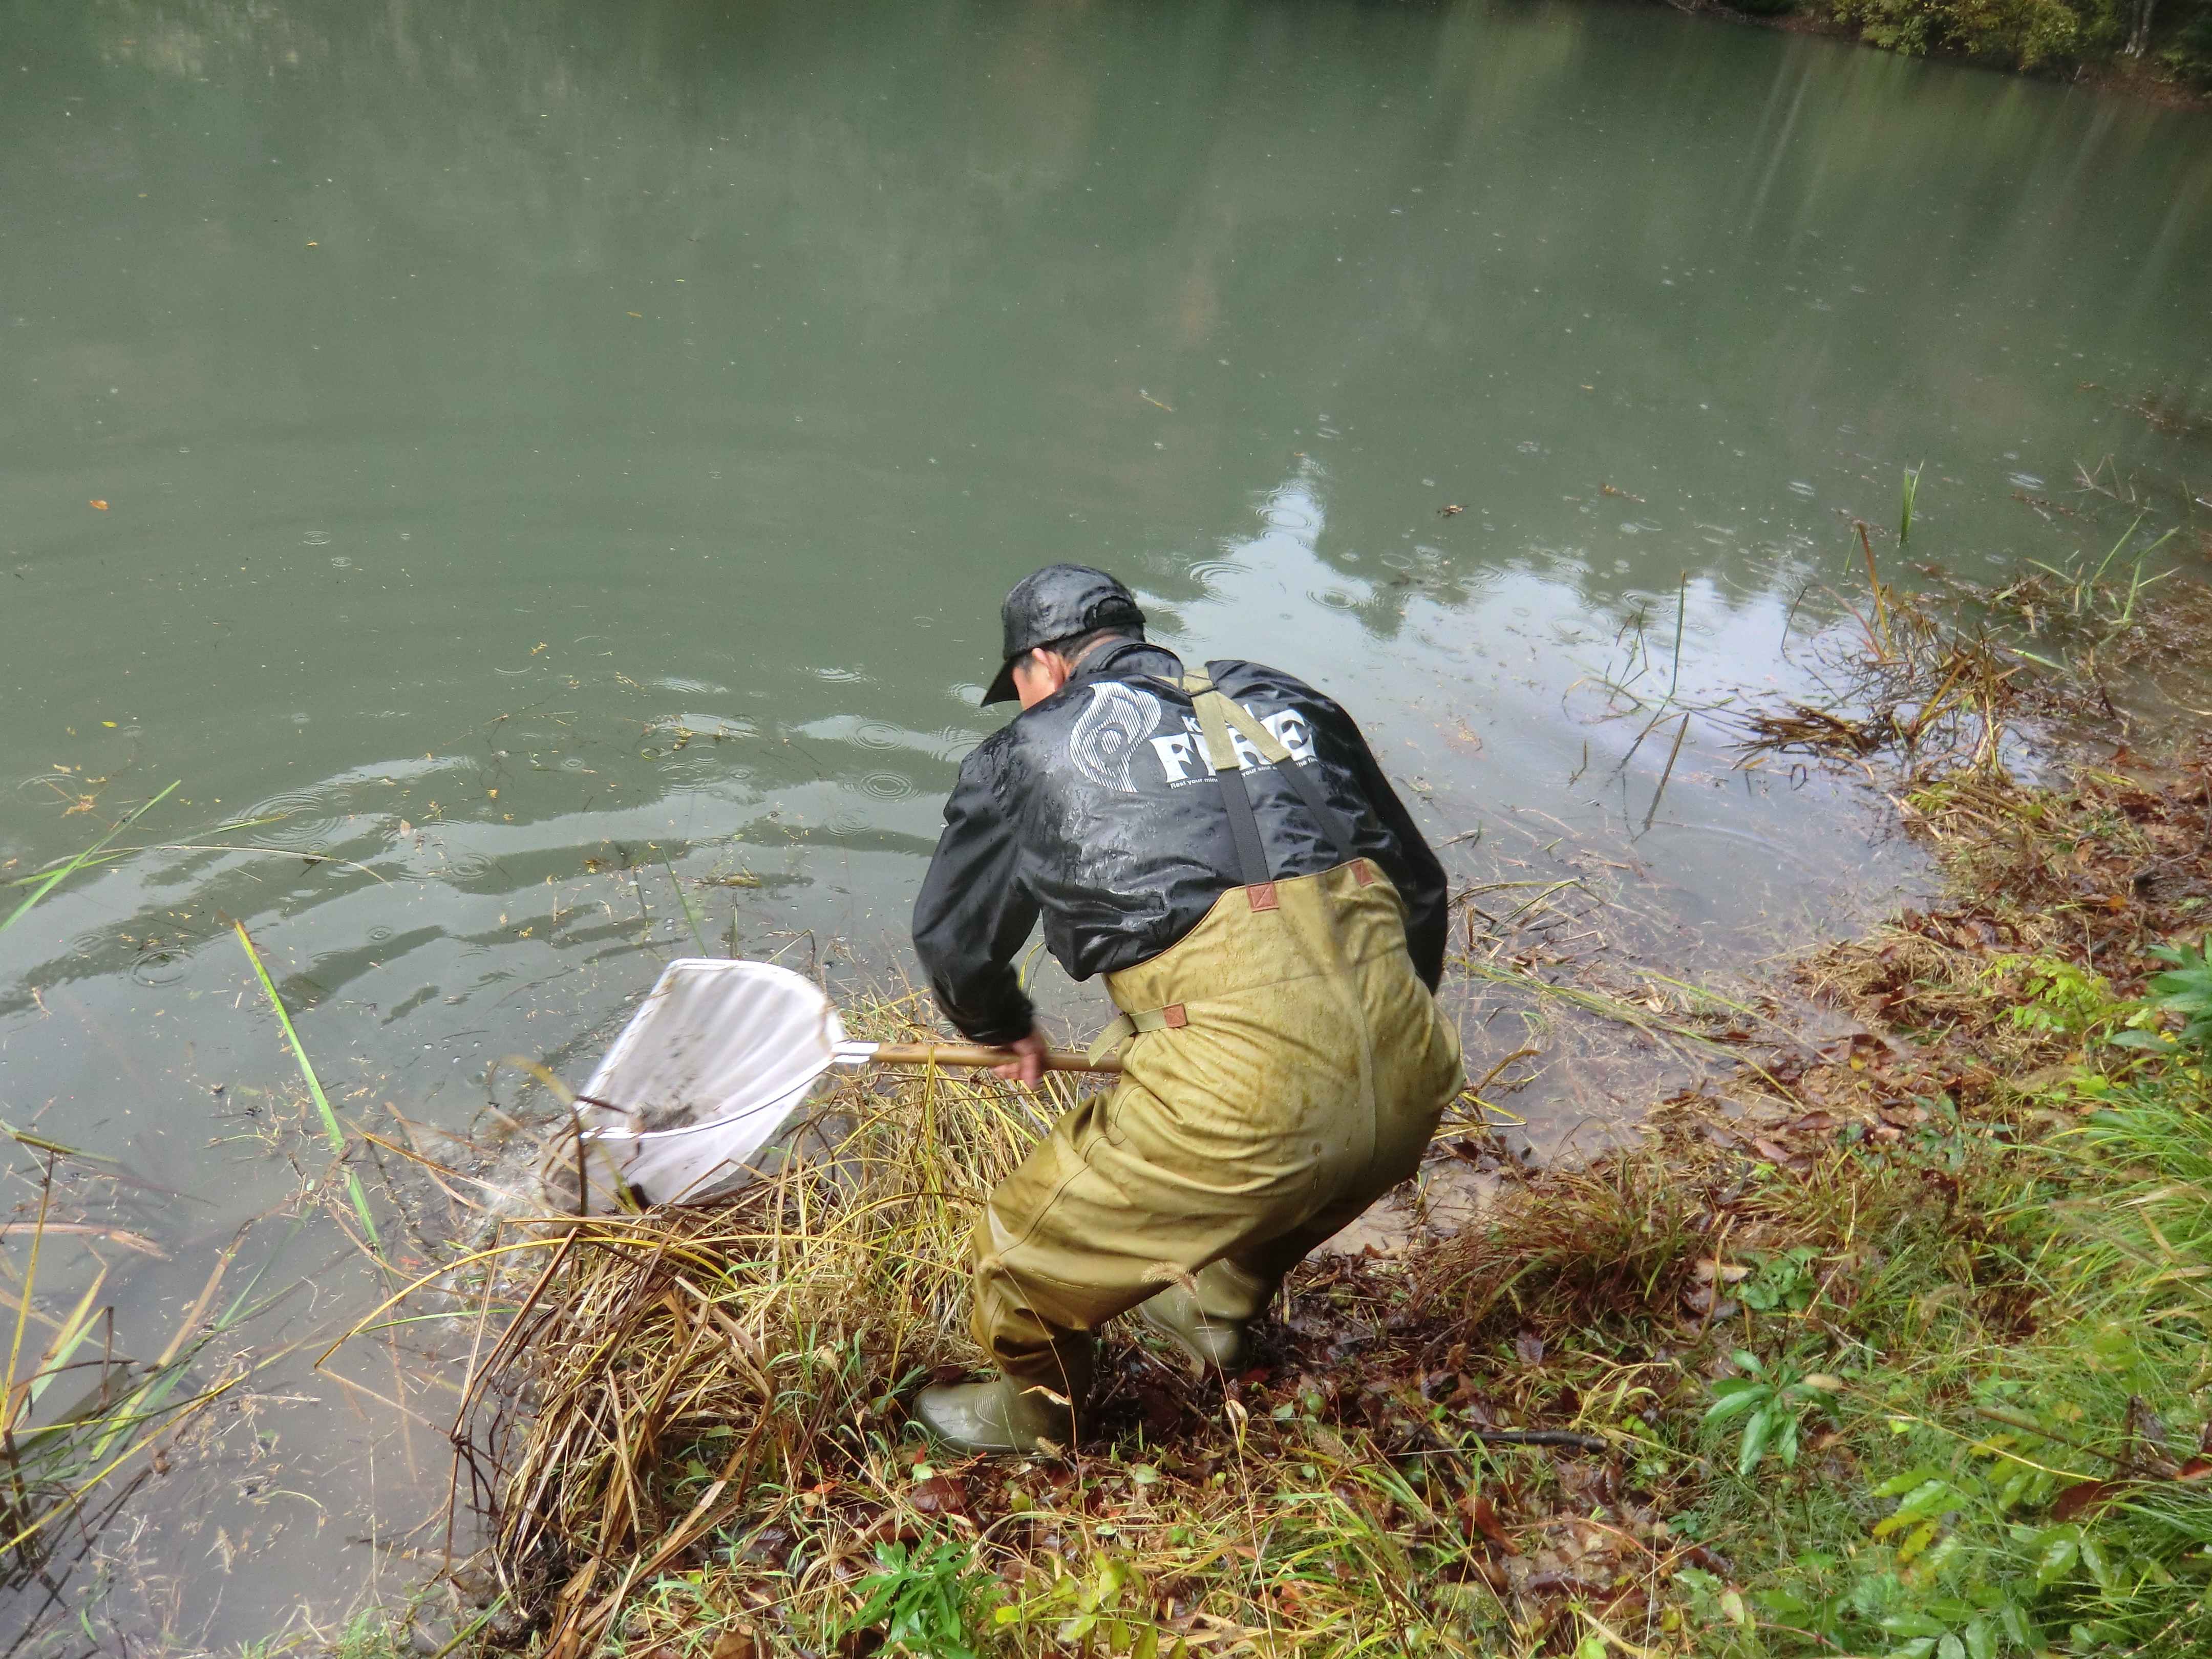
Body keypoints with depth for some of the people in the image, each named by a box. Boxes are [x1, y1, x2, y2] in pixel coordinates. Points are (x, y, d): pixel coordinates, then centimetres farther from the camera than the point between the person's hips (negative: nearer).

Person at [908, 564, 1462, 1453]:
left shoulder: (1028, 753, 11)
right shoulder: (1285, 698, 22)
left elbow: (950, 937, 21)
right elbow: (1420, 884, 25)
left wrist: (1006, 1033, 42)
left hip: (1247, 1106, -5)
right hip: (1411, 1083, 6)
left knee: (1030, 1248, 20)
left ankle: (1032, 1414, 45)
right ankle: (1221, 1312, 60)